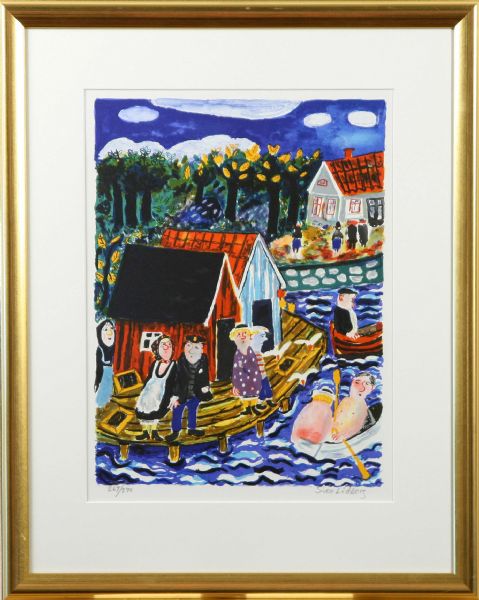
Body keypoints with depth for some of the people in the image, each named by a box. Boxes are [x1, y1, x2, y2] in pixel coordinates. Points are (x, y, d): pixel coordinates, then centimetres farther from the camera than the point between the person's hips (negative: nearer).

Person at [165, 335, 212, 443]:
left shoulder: (204, 360, -14)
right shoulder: (181, 361, -21)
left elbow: (205, 376, 2)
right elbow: (176, 379, -18)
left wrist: (205, 386, -13)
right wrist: (175, 395, -20)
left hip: (196, 394, 3)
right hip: (182, 394, -3)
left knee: (193, 411, 22)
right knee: (177, 412, 9)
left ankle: (192, 428, 40)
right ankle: (175, 431, 25)